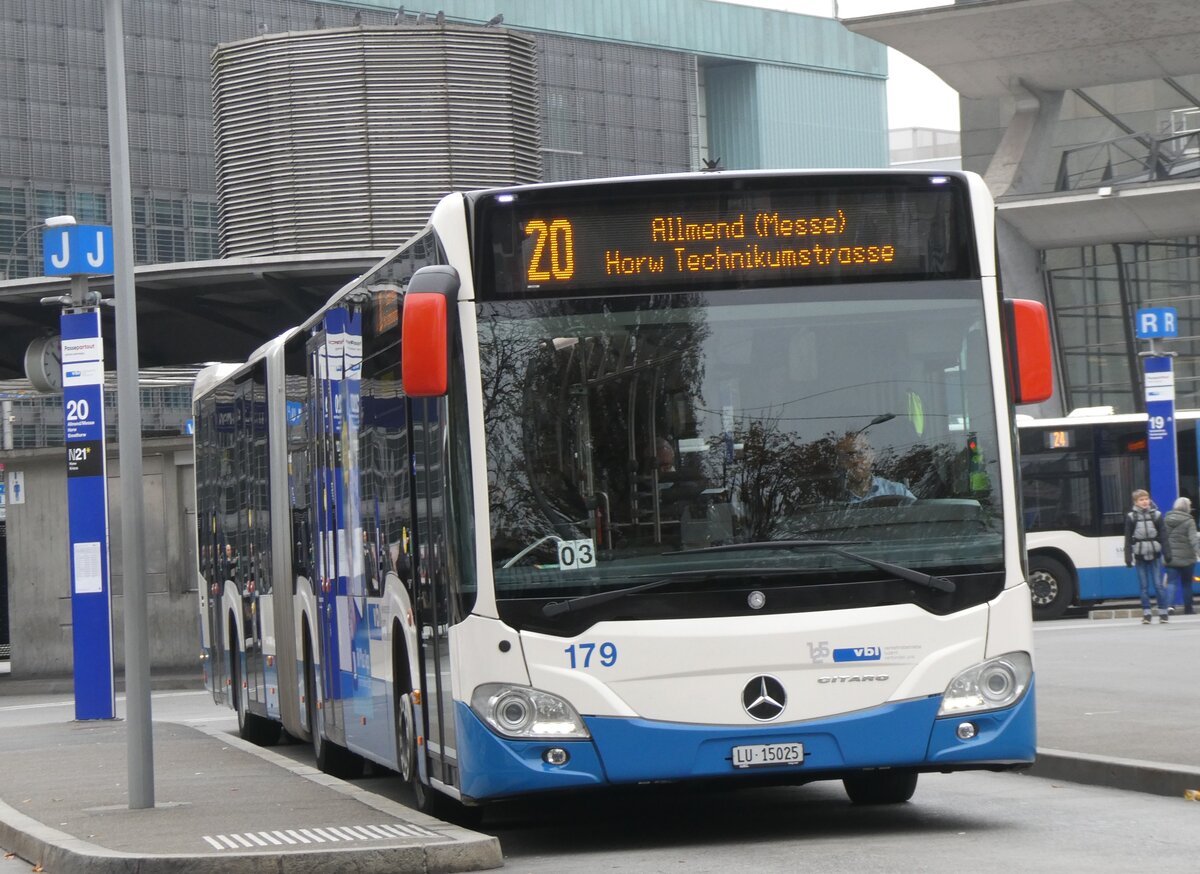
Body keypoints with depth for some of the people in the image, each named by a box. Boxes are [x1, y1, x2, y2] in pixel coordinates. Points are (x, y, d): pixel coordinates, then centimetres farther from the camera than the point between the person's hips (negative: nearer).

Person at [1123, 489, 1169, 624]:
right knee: (1144, 586, 2)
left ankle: (1163, 613, 6)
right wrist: (1128, 557, -2)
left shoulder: (1156, 515, 4)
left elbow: (1163, 536, 4)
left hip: (1155, 555, 0)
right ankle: (1146, 614, 6)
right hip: (1140, 556, 0)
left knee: (1158, 585, -1)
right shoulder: (1131, 517, 1)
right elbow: (1128, 538, 2)